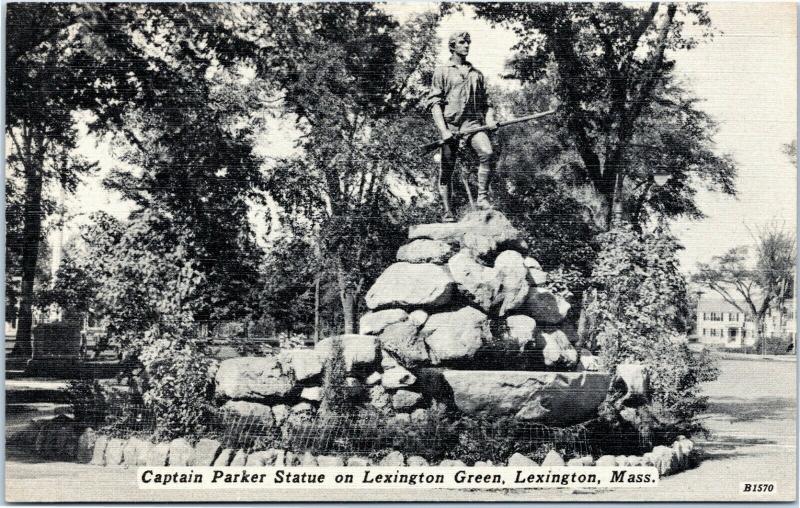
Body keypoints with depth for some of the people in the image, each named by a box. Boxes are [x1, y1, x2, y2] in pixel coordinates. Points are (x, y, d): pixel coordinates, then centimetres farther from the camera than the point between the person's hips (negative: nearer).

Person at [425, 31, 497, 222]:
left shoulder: (476, 74, 22)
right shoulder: (442, 72, 10)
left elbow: (485, 102, 23)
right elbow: (434, 103, 1)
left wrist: (490, 119, 1)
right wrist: (443, 130, -12)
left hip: (473, 122, 2)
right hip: (450, 124, -2)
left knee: (487, 153, -26)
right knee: (446, 170, -4)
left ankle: (483, 197, -21)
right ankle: (448, 213, 3)